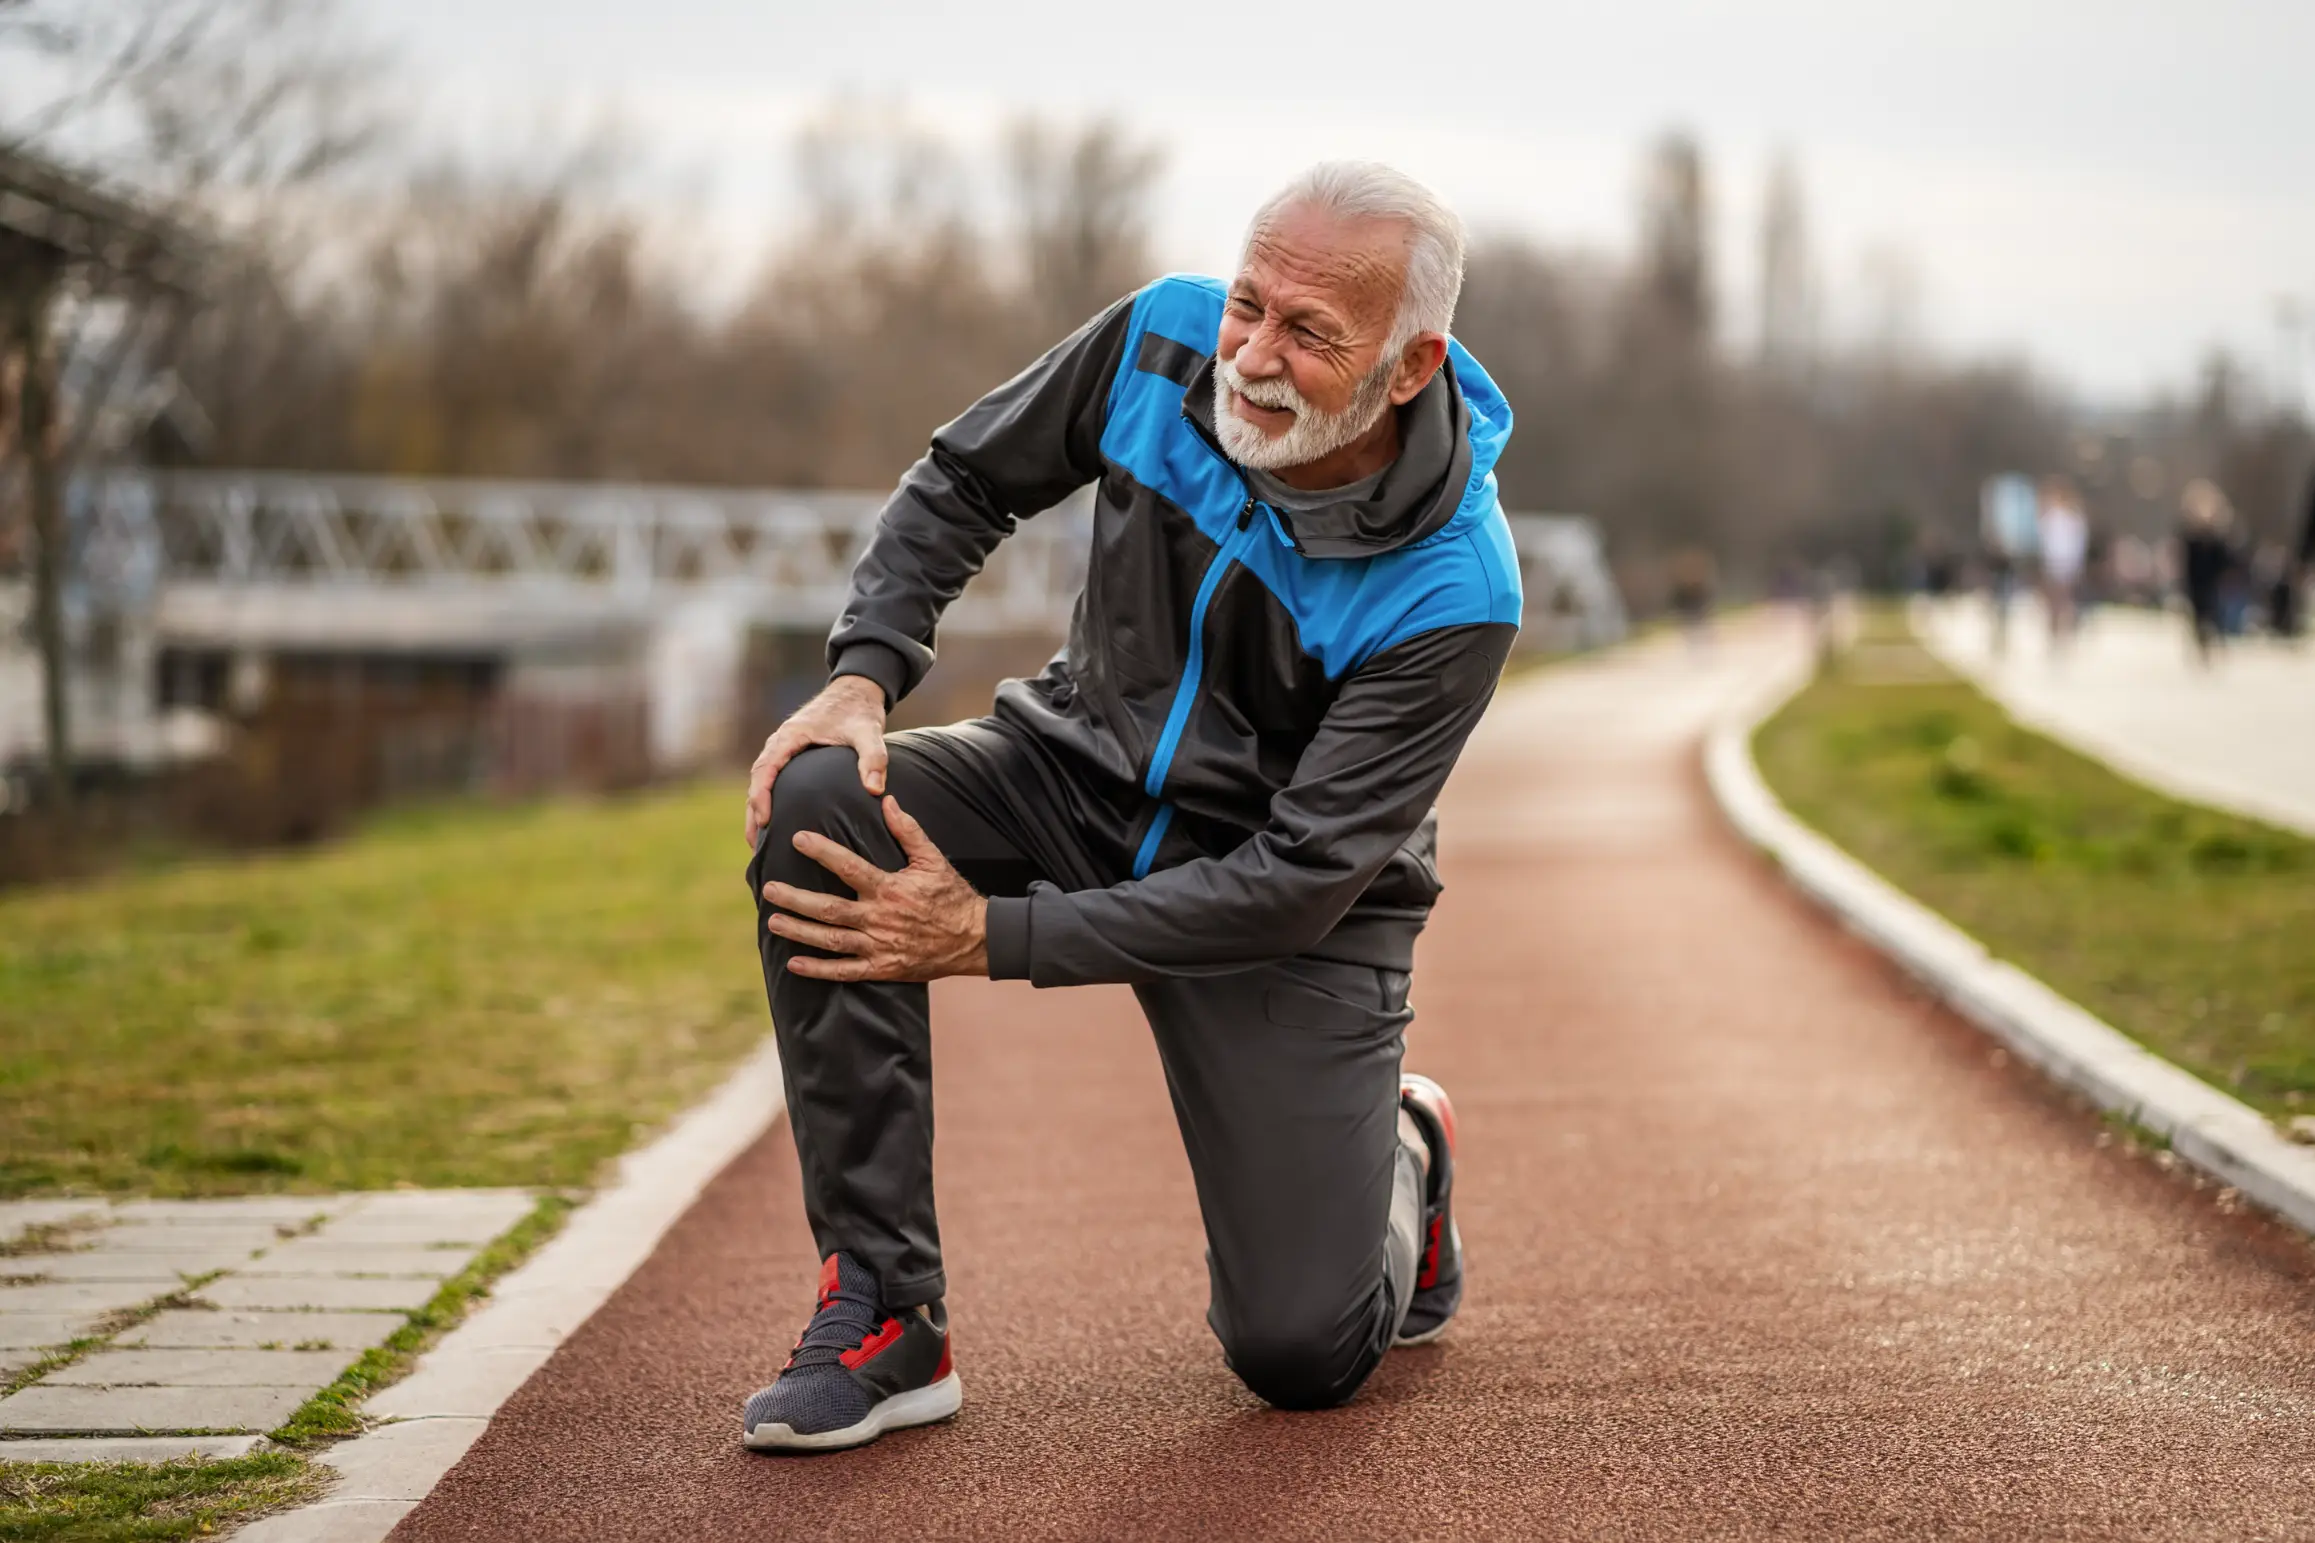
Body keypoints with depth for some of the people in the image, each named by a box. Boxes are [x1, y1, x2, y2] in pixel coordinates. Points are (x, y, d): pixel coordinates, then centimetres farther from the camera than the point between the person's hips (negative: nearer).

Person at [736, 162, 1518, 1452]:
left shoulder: (1455, 595, -29)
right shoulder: (1166, 342, -17)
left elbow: (1295, 883, -29)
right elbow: (967, 481, 2)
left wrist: (992, 937, -32)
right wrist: (866, 673, -14)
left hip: (1299, 912, -3)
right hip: (1085, 774, 4)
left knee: (1301, 1356, -10)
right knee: (821, 802, -28)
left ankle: (1398, 1158, 30)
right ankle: (887, 1322, -20)